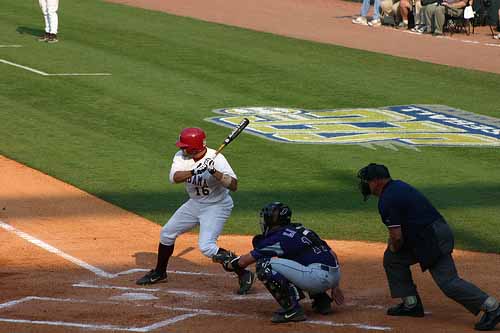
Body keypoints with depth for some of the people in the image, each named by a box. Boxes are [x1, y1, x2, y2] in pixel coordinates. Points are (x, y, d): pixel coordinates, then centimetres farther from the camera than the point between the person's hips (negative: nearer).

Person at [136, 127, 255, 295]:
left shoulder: (216, 159, -26)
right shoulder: (181, 156, -10)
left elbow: (233, 185, -32)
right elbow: (174, 177, -27)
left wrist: (215, 173, -46)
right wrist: (194, 172, -42)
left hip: (217, 206, -7)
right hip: (195, 204, 7)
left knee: (206, 246, -22)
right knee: (166, 233, 13)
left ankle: (244, 274, -12)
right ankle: (159, 273, 35)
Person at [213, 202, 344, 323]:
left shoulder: (276, 238, -1)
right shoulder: (301, 229, 22)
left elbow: (243, 261, 6)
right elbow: (332, 254, 22)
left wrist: (227, 262, 27)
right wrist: (334, 286, 26)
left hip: (318, 277, -9)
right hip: (335, 275, 9)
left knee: (264, 265, -6)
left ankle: (292, 309, -10)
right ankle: (322, 300, 24)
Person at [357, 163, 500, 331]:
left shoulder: (386, 200, -14)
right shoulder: (398, 185, 17)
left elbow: (397, 237, -15)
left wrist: (394, 248, 6)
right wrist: (392, 244, 19)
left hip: (434, 239, -11)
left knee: (448, 282, -14)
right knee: (392, 258, 18)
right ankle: (411, 304, 19)